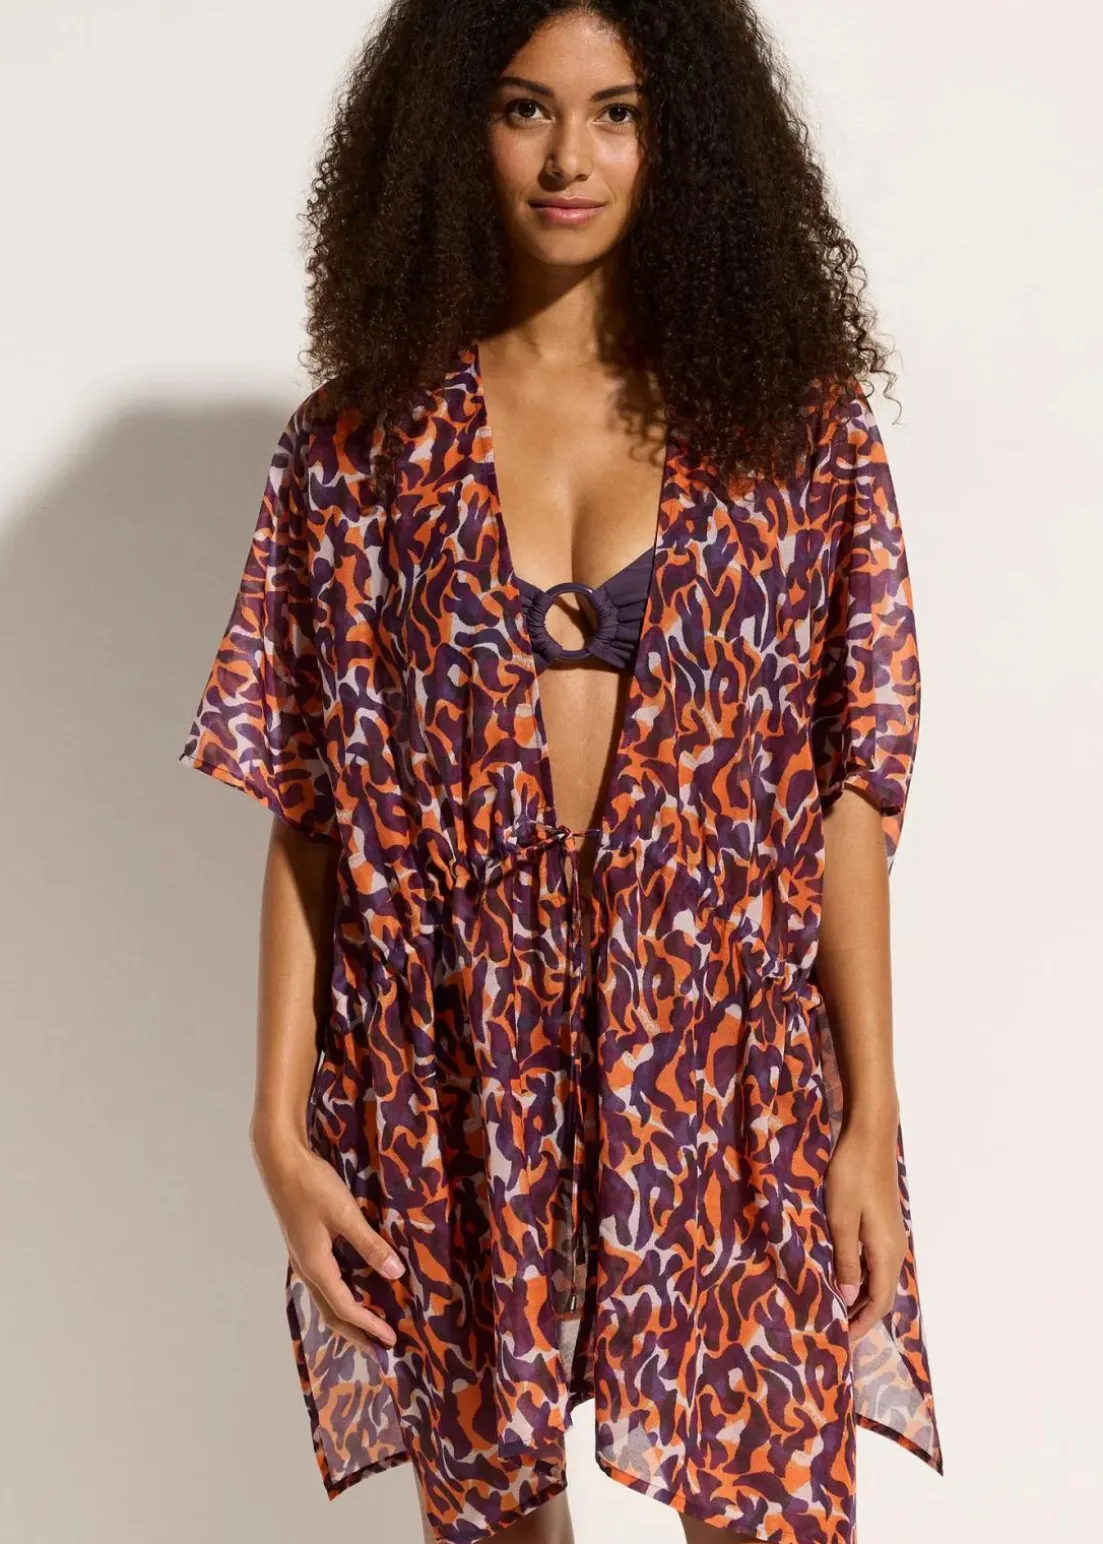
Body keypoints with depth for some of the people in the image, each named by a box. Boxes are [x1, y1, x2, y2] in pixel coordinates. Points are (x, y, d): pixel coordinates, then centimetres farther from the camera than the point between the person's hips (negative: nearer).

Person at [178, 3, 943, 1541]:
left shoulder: (789, 421, 1)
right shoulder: (363, 445, 2)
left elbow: (847, 789, 0)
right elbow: (308, 813, 0)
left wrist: (872, 1117, -4)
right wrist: (283, 1125, -5)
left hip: (726, 1063, 0)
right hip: (455, 1079, 1)